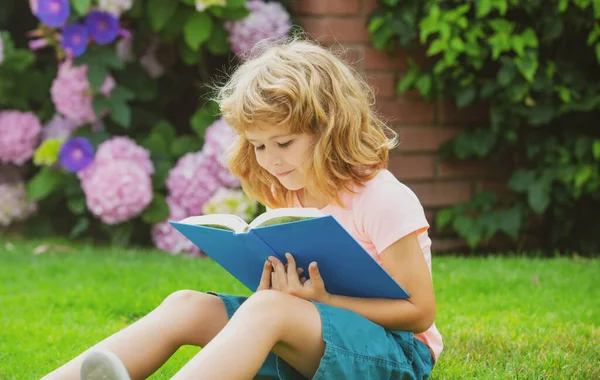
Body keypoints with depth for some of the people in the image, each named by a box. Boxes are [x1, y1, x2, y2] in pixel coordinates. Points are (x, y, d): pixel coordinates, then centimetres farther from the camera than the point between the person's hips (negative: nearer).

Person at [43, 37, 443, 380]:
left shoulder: (383, 200, -10)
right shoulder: (289, 199, 12)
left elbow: (419, 312, -11)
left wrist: (323, 300, -18)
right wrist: (275, 285, -6)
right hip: (311, 343, 7)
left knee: (268, 310, -34)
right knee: (186, 306, -11)